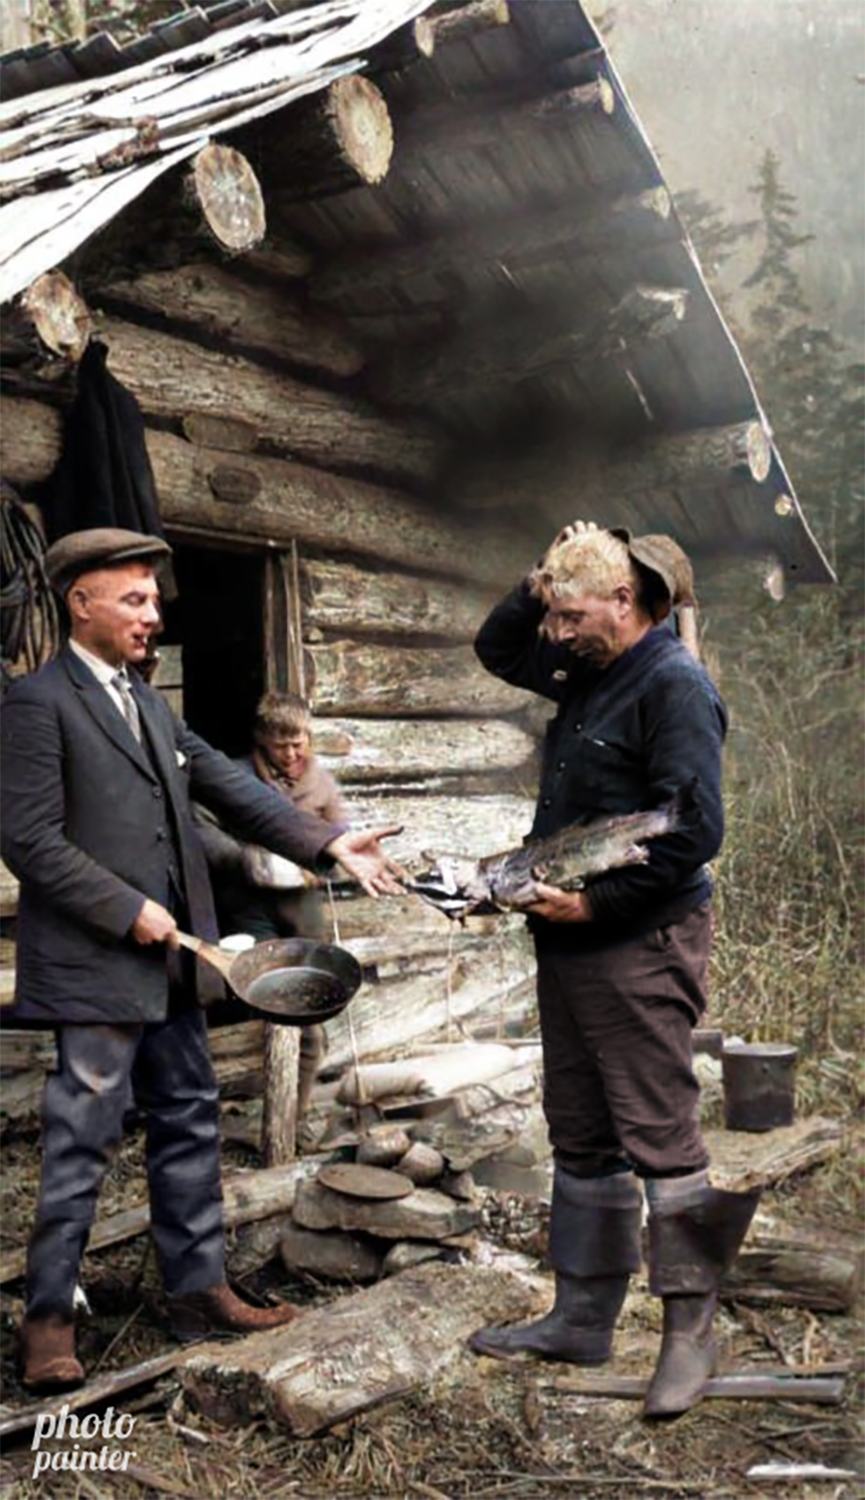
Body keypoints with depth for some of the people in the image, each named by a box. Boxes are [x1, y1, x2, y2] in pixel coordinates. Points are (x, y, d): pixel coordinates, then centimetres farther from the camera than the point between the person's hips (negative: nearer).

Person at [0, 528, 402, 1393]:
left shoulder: (147, 702, 14)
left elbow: (229, 786, 10)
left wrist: (329, 844, 0)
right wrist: (129, 911, -16)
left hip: (168, 965, 9)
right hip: (95, 967, -8)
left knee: (189, 1125, 15)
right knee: (78, 1144, 1)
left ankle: (197, 1288, 28)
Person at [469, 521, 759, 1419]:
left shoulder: (673, 686, -13)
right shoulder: (585, 673, 13)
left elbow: (692, 833, -20)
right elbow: (496, 648, 28)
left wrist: (596, 902, -19)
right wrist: (540, 583, 11)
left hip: (639, 948, -9)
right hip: (569, 943, 9)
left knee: (660, 1138, -3)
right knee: (580, 1138, 14)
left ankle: (689, 1332, 11)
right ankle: (582, 1319, 26)